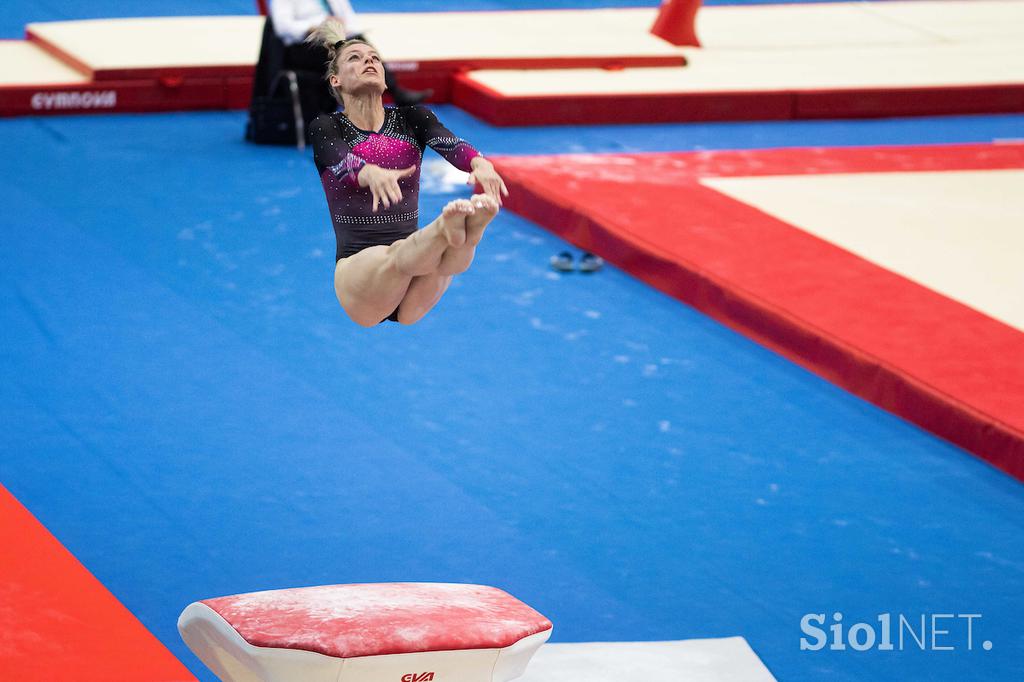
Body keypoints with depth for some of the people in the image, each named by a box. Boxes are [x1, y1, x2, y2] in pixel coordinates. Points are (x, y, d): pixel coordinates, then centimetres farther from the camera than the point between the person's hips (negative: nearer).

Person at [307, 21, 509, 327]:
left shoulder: (410, 118, 14)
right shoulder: (325, 127, 6)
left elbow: (450, 143, -8)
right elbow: (343, 164, -18)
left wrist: (479, 163, -35)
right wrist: (373, 175, -45)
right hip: (357, 265, -2)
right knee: (397, 255, -38)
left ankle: (463, 235, -68)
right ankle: (447, 230, -69)